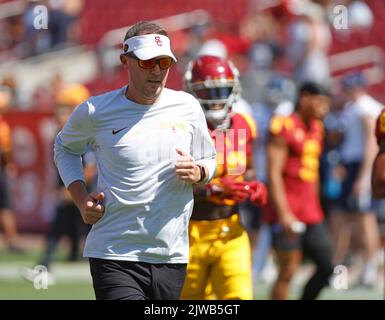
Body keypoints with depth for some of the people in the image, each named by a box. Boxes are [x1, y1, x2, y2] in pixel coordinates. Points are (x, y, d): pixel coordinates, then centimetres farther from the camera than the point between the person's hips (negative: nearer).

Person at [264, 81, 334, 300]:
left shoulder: (316, 129, 14)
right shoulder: (285, 128, -11)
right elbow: (274, 173, -15)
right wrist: (284, 213, -21)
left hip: (310, 213, 8)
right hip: (288, 213, -8)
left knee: (326, 267, 5)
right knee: (288, 271, -7)